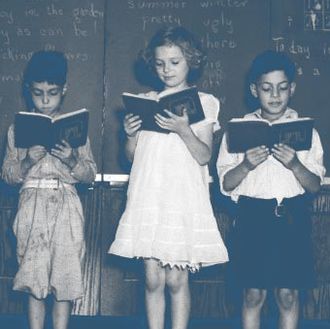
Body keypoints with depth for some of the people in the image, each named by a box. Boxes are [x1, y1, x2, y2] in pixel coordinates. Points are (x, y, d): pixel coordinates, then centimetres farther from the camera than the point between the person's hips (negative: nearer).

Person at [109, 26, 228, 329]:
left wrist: (183, 129, -20)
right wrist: (131, 134, -6)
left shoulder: (203, 103, 4)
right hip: (149, 197, 3)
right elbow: (132, 155, 14)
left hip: (183, 197, -3)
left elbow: (204, 156, -5)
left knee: (176, 279, -4)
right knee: (153, 278, 2)